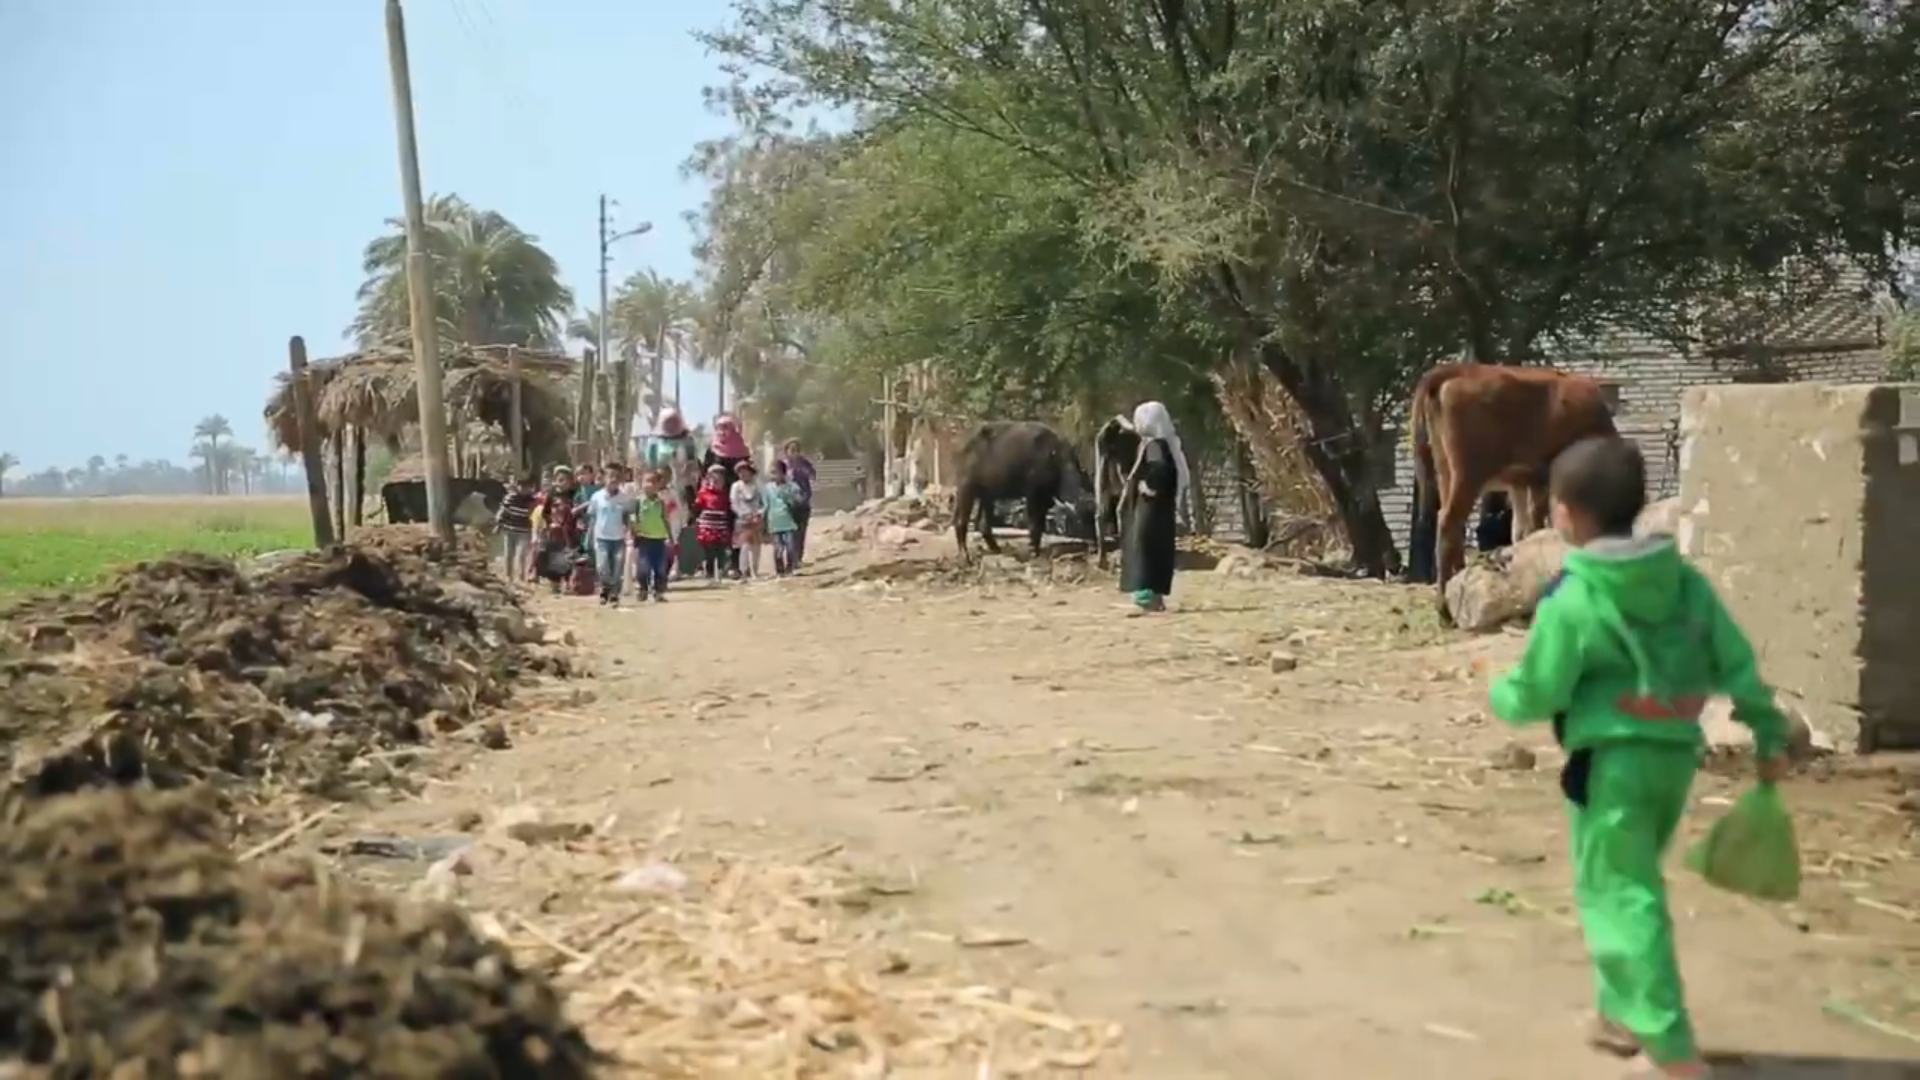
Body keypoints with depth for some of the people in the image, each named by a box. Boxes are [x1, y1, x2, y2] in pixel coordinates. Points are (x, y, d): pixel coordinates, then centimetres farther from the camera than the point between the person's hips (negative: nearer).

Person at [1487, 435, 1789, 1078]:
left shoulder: (1571, 599, -14)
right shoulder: (1685, 581, 4)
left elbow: (1537, 695, -10)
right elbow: (1737, 665, 5)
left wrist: (1497, 694, 11)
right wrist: (1769, 735, 14)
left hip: (1613, 761, -7)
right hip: (1676, 754, 7)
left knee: (1621, 898, -2)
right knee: (1627, 886, 23)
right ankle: (1622, 1014, 33)